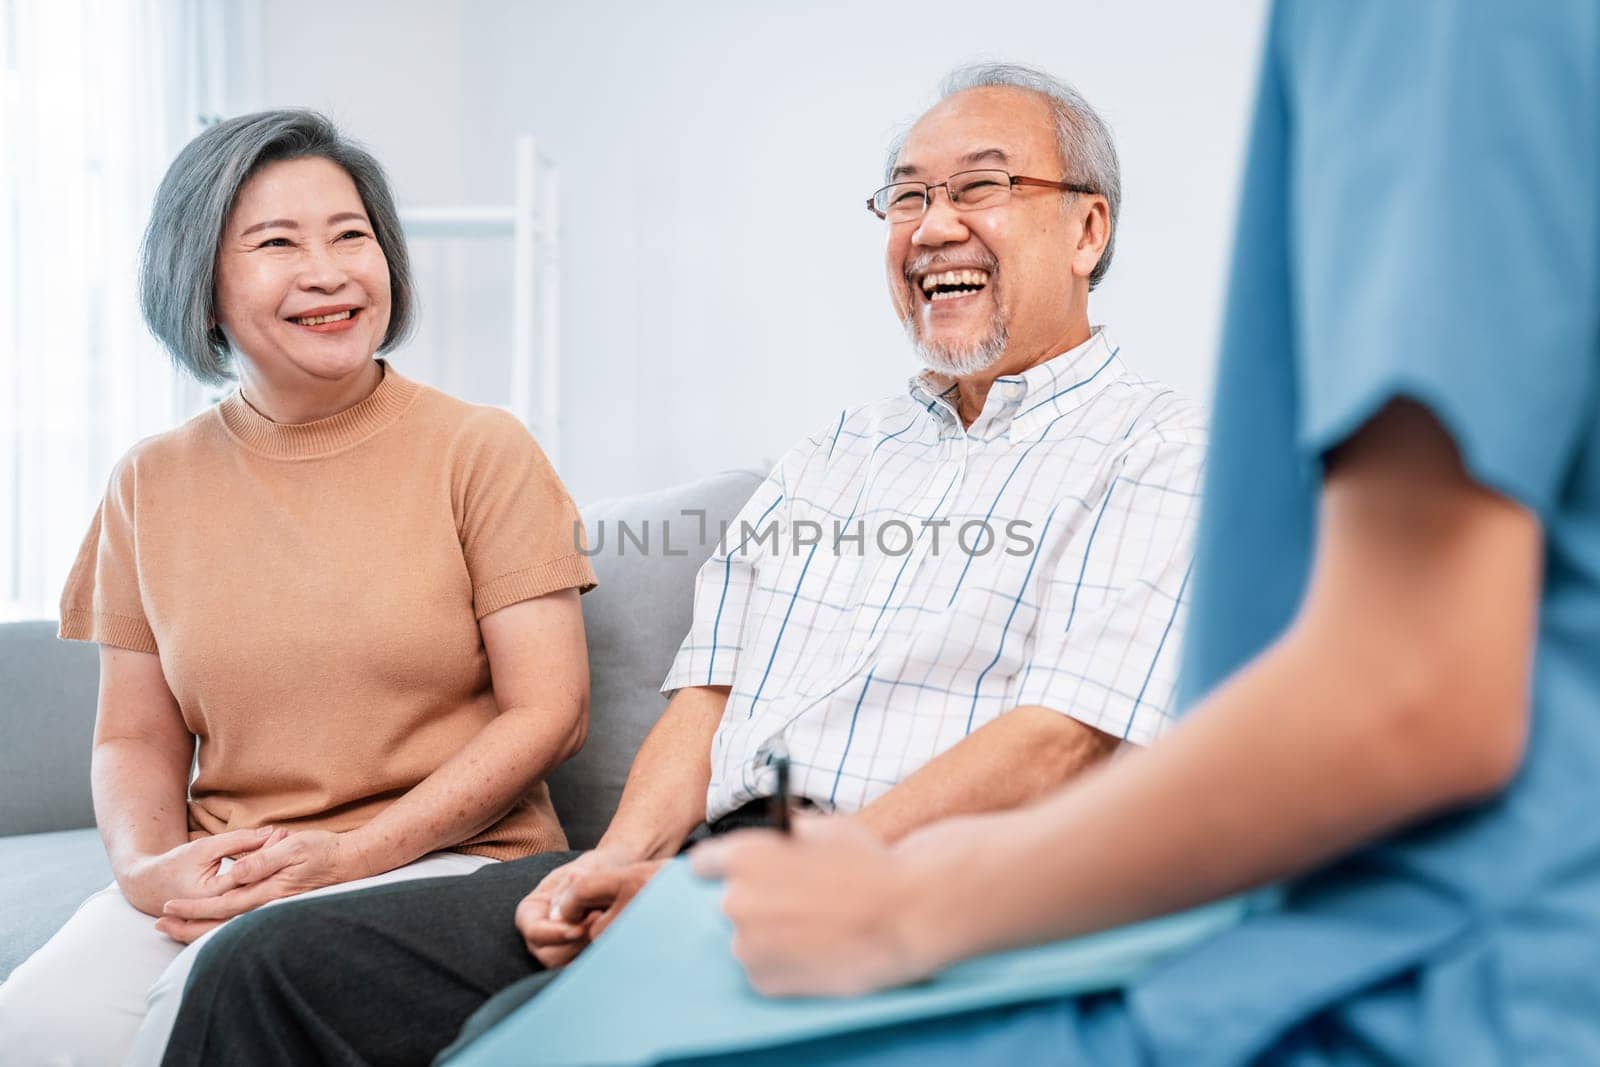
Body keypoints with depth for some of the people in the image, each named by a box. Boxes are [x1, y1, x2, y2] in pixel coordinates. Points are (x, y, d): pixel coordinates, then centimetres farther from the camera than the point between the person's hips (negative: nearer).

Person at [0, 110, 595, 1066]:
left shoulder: (482, 451, 0)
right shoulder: (151, 485, 11)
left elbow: (550, 714, -5)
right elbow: (137, 739, 14)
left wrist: (348, 856, -14)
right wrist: (149, 864, -9)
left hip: (443, 856, -3)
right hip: (215, 874, 3)